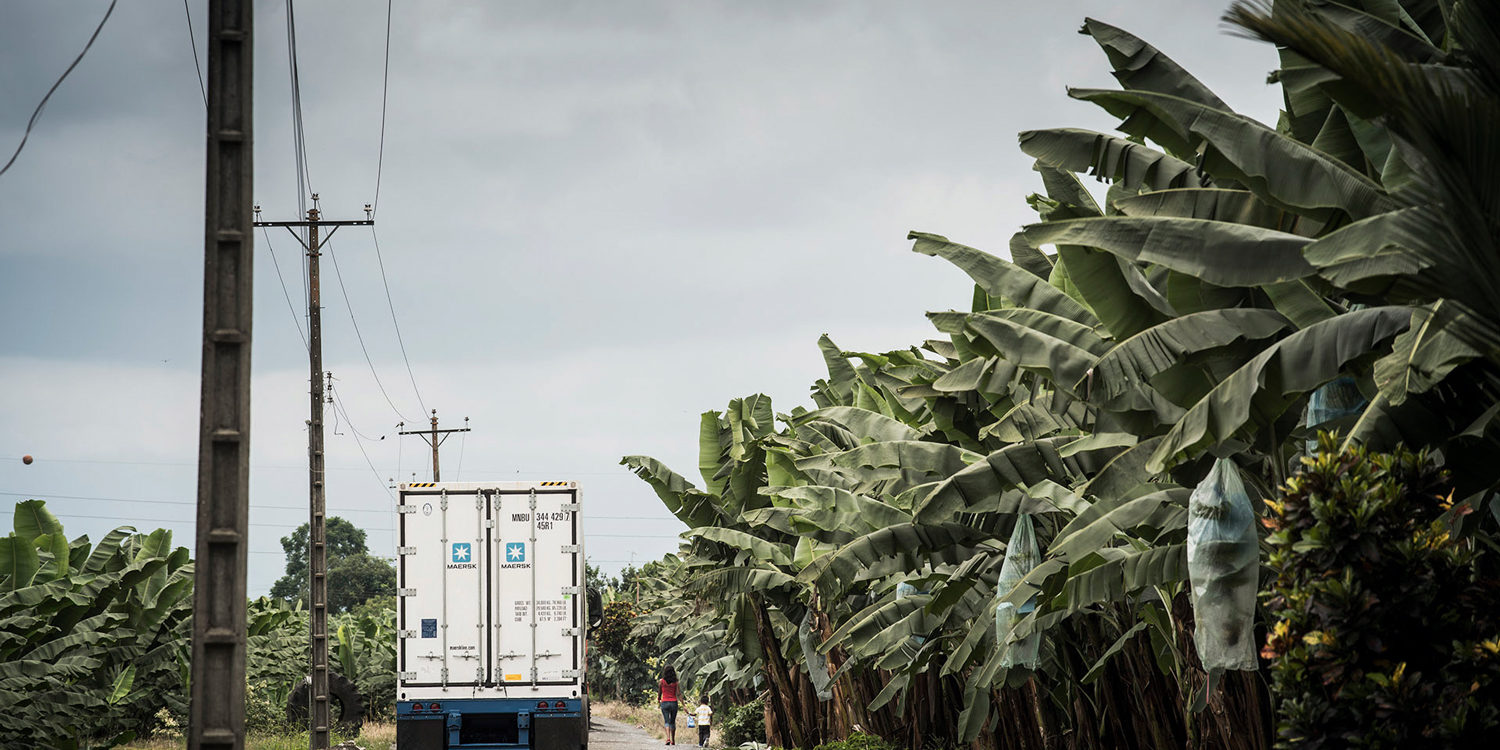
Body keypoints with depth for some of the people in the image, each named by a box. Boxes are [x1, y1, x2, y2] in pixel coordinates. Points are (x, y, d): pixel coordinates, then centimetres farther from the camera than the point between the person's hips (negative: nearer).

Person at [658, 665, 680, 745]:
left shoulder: (661, 681, -3)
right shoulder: (675, 682, -2)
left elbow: (659, 692, 7)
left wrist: (658, 699, 28)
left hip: (665, 702, -1)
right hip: (674, 702, 1)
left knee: (666, 721, -3)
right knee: (672, 722, 13)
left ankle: (668, 738, -23)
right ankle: (673, 740, 19)